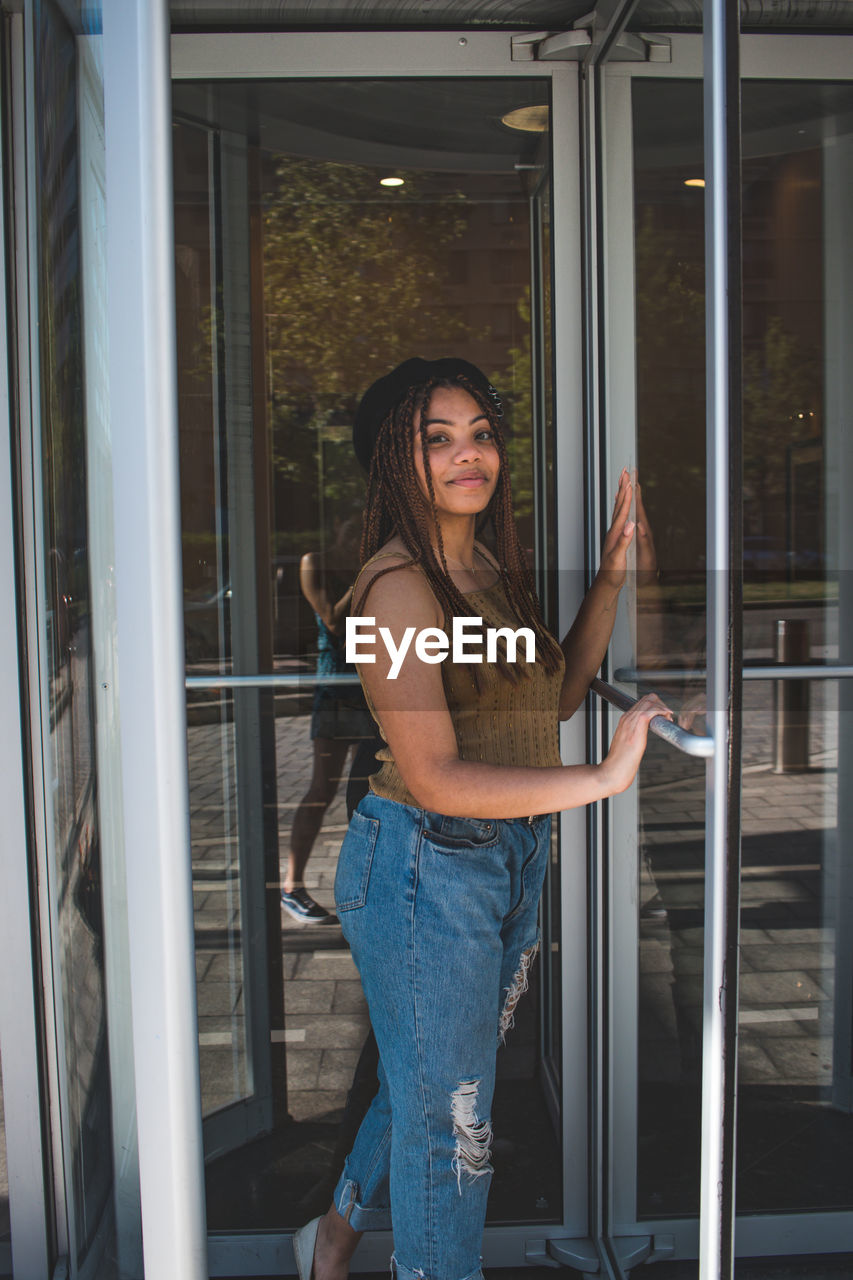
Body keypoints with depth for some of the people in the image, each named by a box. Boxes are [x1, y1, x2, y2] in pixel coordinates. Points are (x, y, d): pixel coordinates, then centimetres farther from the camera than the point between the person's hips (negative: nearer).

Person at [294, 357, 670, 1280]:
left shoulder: (491, 567, 7)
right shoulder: (398, 582, -19)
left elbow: (557, 695, 16)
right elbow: (434, 778, -24)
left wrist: (610, 578, 8)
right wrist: (603, 778, -23)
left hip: (511, 857, 9)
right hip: (425, 867, -8)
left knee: (432, 1084, 24)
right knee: (447, 1116, 8)